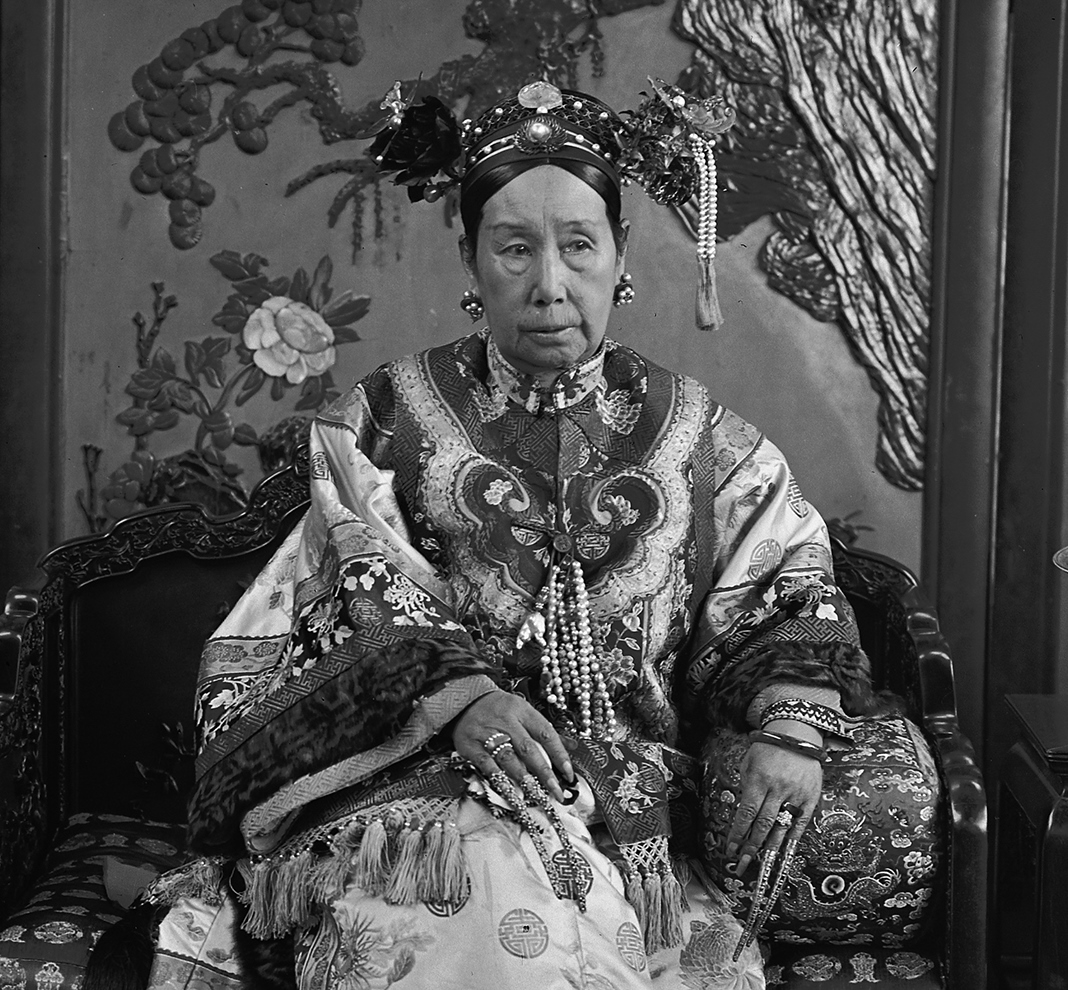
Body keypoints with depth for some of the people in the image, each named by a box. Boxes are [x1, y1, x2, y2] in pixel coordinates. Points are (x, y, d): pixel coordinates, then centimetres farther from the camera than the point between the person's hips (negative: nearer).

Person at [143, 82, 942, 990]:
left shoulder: (695, 435, 12)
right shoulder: (384, 420, 8)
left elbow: (790, 585, 8)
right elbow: (369, 599, -1)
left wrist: (792, 729, -12)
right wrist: (459, 690, -21)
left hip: (636, 794, 1)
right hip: (420, 767, -1)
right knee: (490, 877, -33)